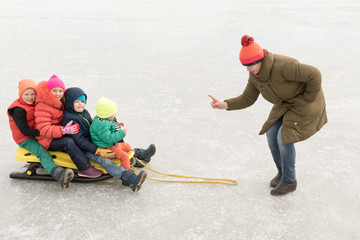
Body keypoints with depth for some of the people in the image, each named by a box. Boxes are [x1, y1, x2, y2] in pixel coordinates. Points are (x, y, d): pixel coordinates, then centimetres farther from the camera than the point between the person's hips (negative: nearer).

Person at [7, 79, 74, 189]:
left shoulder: (35, 104, 10)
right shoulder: (18, 110, -17)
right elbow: (24, 130, -23)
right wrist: (41, 133, -32)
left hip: (36, 135, 10)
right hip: (25, 139, -10)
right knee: (41, 151, -34)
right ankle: (57, 174, -56)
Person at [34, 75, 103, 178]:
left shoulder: (62, 103, 9)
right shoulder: (42, 107, -19)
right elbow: (44, 129, -27)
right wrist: (64, 130, -38)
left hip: (60, 136, 9)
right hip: (47, 141, -9)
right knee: (68, 142, -34)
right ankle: (85, 168, -32)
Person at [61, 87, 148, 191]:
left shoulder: (85, 112, 10)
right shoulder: (69, 118, -17)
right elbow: (80, 141, -21)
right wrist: (98, 151, -25)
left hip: (92, 143, 10)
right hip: (82, 150, -10)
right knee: (104, 160, -29)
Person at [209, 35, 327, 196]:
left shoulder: (282, 66, -37)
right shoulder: (255, 74, -10)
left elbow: (314, 74, -33)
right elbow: (247, 99, -6)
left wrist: (308, 99, -20)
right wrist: (225, 105, -21)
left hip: (305, 101, -8)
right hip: (286, 103, 8)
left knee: (284, 138, -13)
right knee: (272, 135, 1)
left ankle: (289, 181, 7)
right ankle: (282, 171, 24)